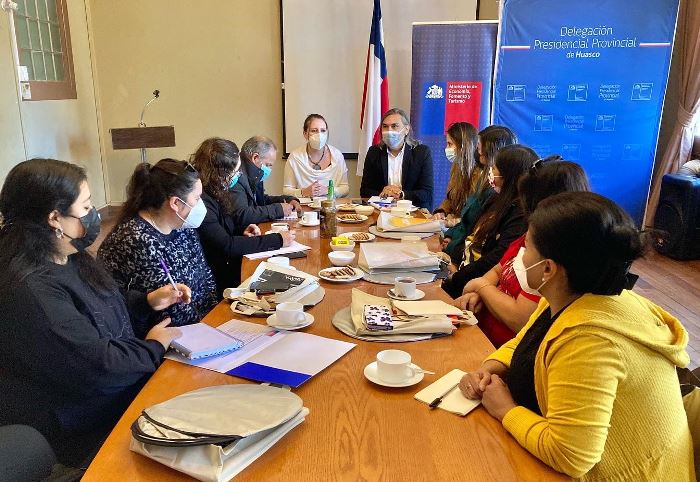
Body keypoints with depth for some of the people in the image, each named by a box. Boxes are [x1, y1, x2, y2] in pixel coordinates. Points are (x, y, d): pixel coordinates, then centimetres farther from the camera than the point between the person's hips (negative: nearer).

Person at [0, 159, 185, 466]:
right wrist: (154, 347, -13)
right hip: (86, 429, -8)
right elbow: (99, 367, -30)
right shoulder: (29, 290, -31)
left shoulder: (66, 259, 0)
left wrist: (148, 301, 1)